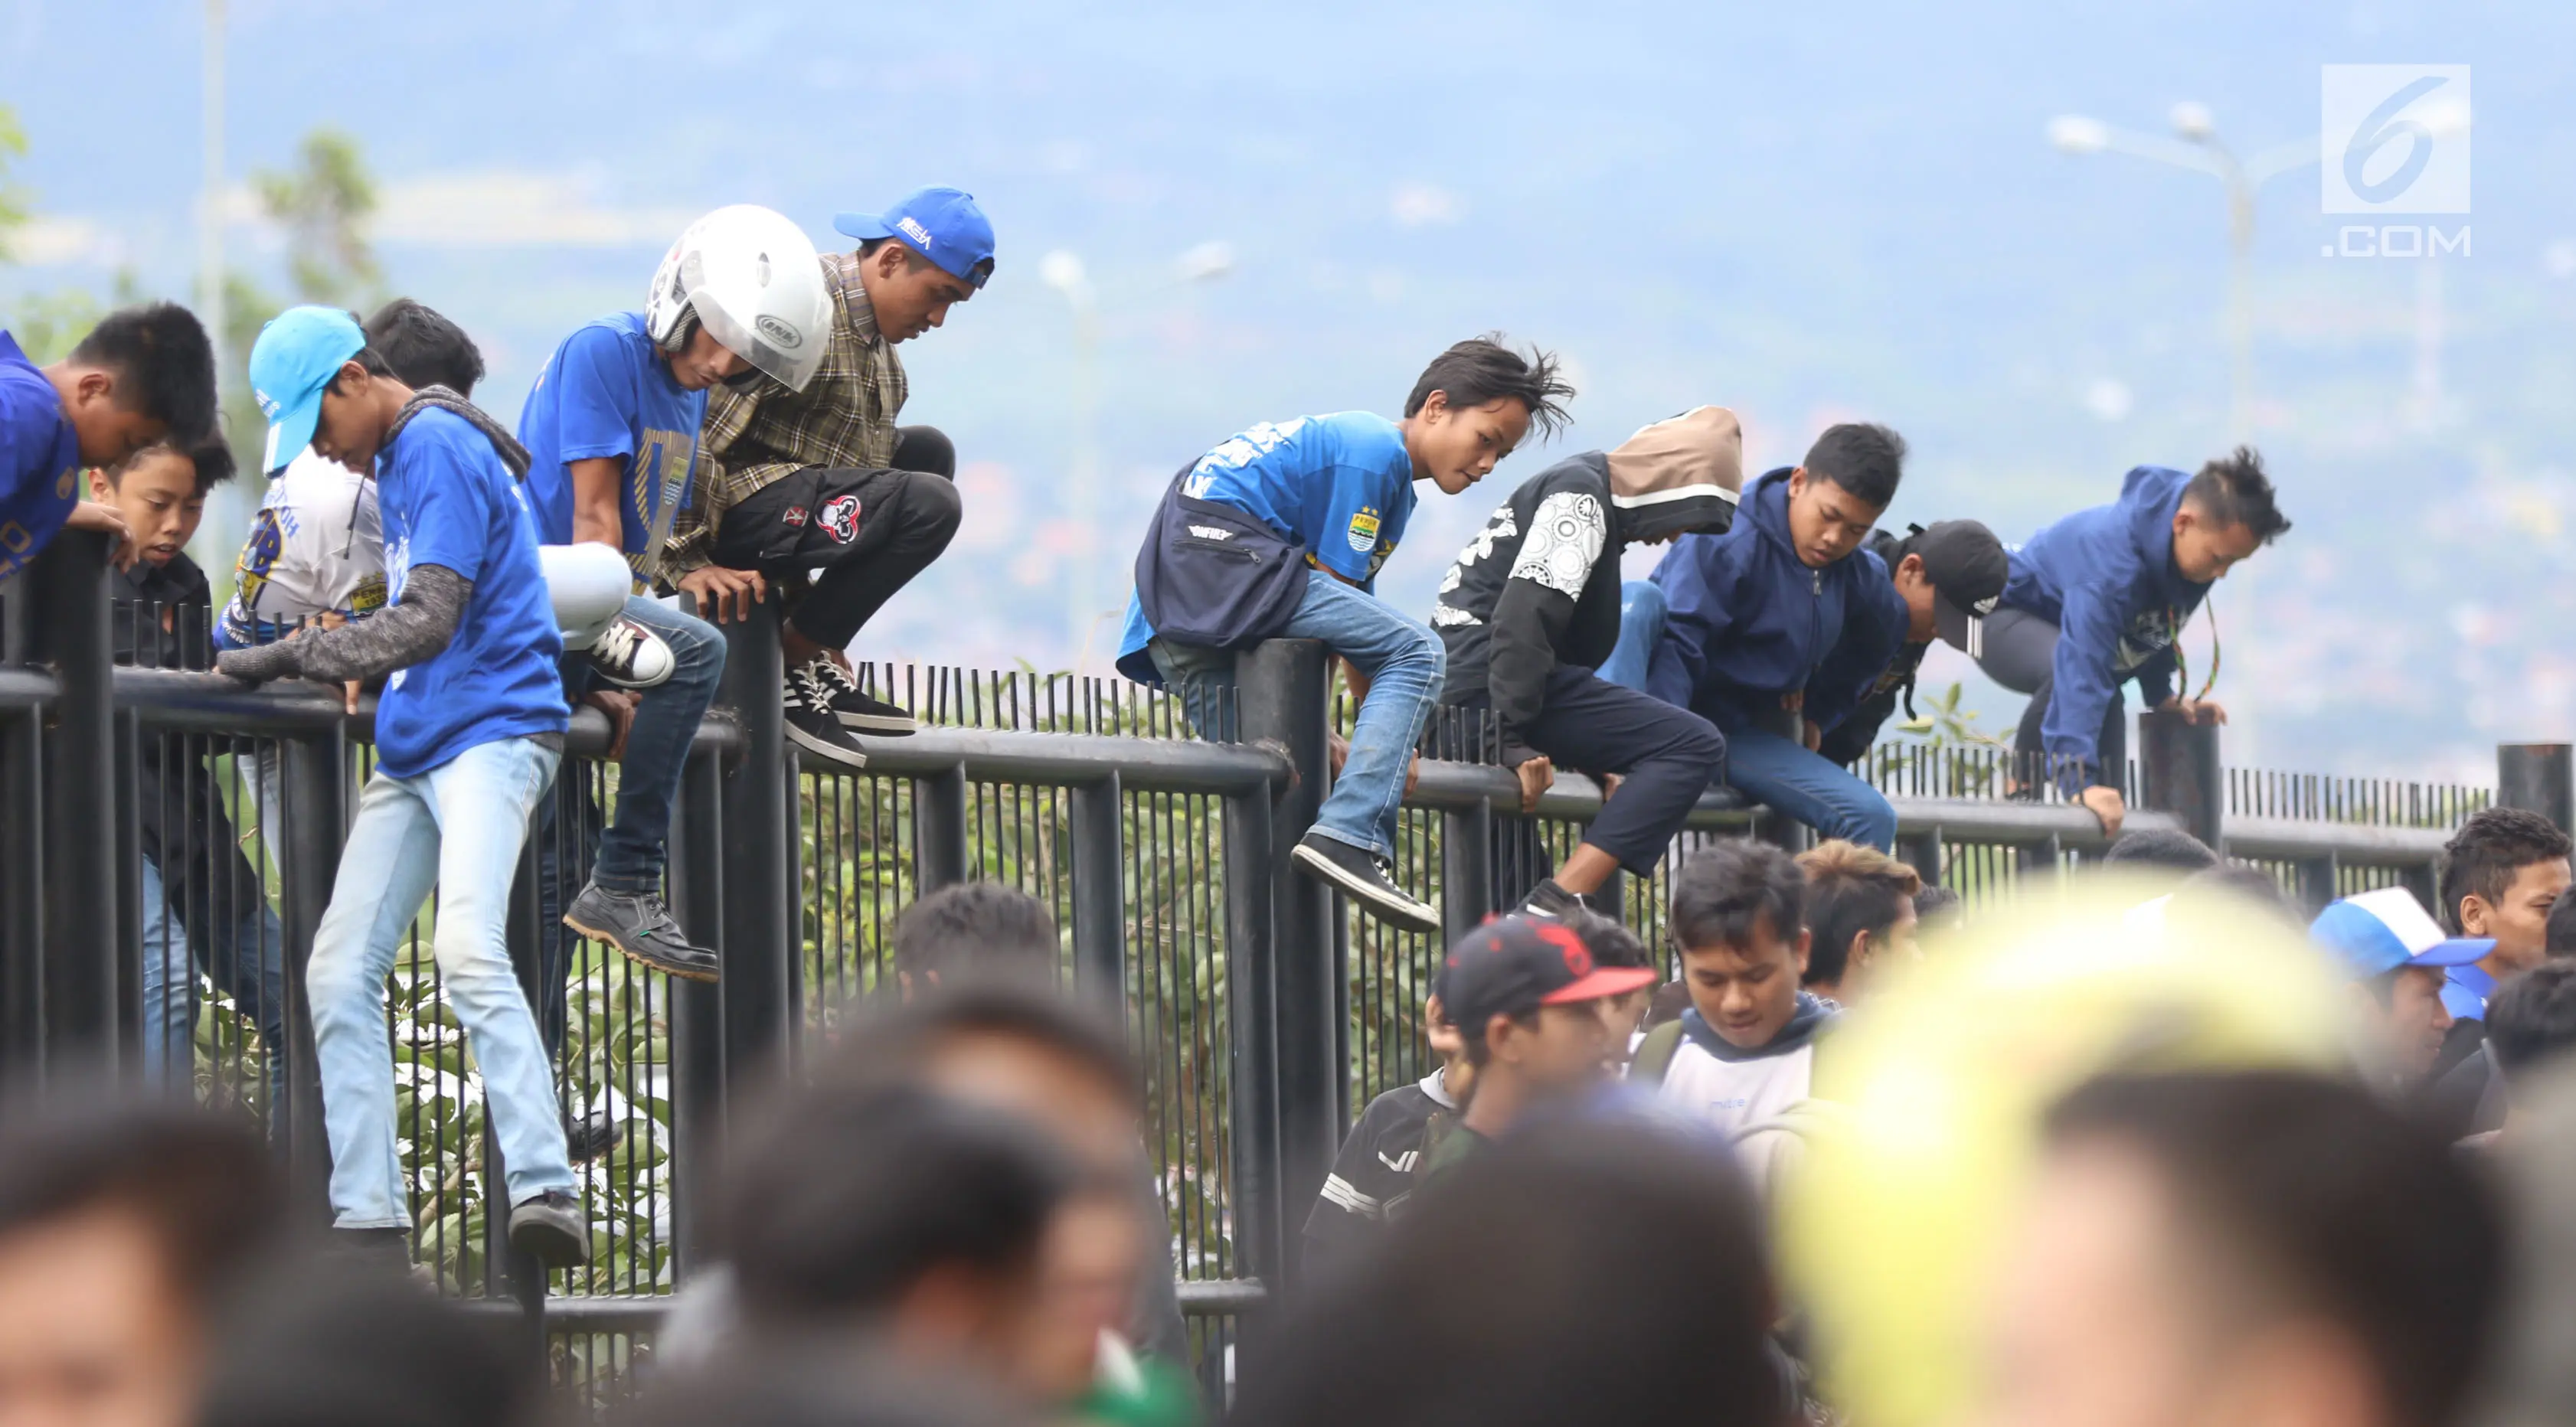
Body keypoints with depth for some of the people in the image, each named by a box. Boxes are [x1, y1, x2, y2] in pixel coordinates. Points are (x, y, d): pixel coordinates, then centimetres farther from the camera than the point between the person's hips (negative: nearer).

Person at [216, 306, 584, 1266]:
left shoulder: (438, 448, -11)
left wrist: (290, 658, -17)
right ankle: (367, 1220, 1)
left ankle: (545, 1191, -35)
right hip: (412, 747, 10)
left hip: (490, 729, -10)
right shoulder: (396, 459, 20)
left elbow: (429, 620, -19)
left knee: (467, 948, -27)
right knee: (338, 973, 2)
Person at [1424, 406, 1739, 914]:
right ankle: (1555, 908, -26)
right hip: (1491, 682, -11)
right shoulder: (1582, 496, -6)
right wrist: (1513, 743, -24)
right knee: (1694, 746, -16)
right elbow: (1524, 618, -19)